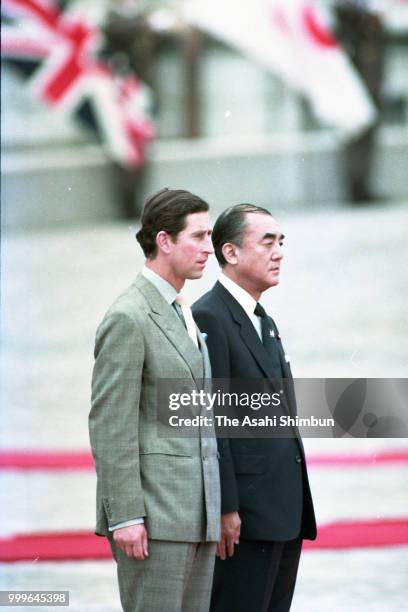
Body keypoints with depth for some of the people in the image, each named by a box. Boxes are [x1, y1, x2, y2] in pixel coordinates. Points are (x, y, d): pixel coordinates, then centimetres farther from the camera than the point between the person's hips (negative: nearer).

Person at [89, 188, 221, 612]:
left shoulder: (180, 317, 18)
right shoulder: (127, 318, -12)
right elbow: (110, 426, -15)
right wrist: (125, 518, -20)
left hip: (193, 512, 9)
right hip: (152, 514, -9)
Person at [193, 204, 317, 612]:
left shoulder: (265, 323, 19)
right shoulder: (208, 318, -11)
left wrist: (299, 508, 18)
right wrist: (225, 509, -20)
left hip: (286, 515, 9)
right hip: (244, 517, -9)